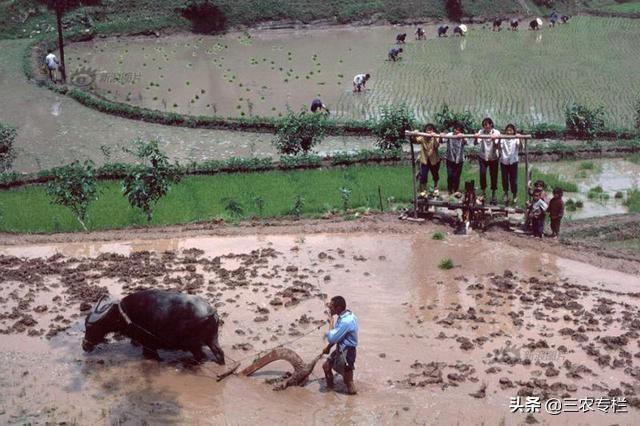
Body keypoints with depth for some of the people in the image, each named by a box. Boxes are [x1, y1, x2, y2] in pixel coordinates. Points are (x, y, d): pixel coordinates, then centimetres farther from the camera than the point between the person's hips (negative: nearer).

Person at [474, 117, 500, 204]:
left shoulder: (496, 133, -10)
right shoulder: (481, 132, -8)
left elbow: (497, 146, -22)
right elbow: (475, 143, -21)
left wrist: (494, 139, -40)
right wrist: (476, 138, -41)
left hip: (493, 158, 0)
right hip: (483, 157, 0)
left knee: (493, 176, 4)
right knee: (482, 173, -15)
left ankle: (493, 195, 17)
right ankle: (483, 192, 5)